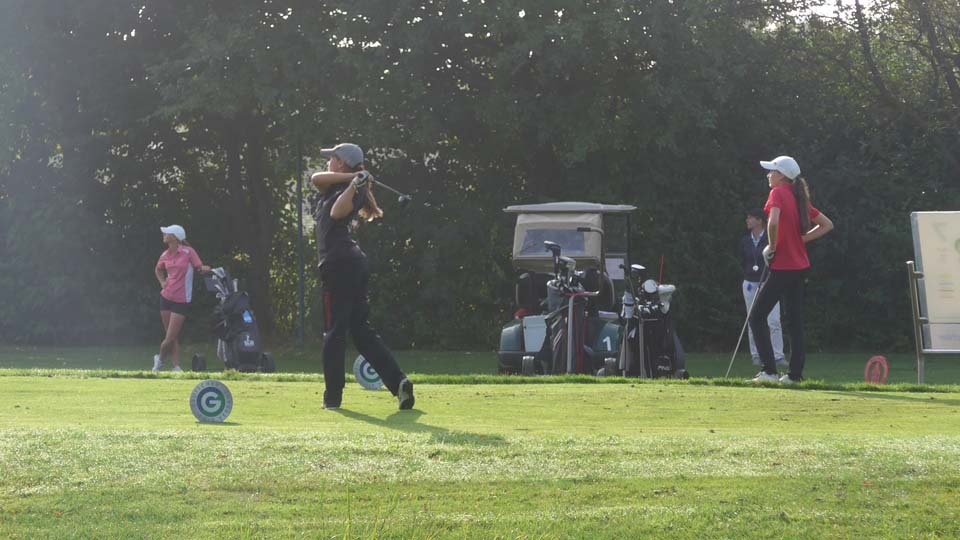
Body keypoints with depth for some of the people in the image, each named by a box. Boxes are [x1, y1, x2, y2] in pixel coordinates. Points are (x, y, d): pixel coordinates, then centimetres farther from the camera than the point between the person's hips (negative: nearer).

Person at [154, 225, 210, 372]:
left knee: (171, 338, -6)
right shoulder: (165, 255, 7)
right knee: (171, 337, 6)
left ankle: (160, 359, 19)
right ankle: (176, 367, 13)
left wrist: (205, 269, -30)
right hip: (166, 297, 5)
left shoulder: (188, 252, -9)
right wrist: (162, 282, 9)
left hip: (181, 300, -5)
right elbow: (158, 269, 26)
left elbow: (200, 268, -7)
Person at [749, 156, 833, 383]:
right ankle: (795, 373, 12)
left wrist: (772, 247, -14)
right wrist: (801, 239, 11)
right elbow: (827, 224, 20)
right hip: (800, 265, 8)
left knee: (757, 317, -3)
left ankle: (769, 371, -9)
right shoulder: (799, 198, 13)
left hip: (782, 268, -8)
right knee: (795, 321, 11)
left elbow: (773, 221, -30)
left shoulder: (778, 193, -10)